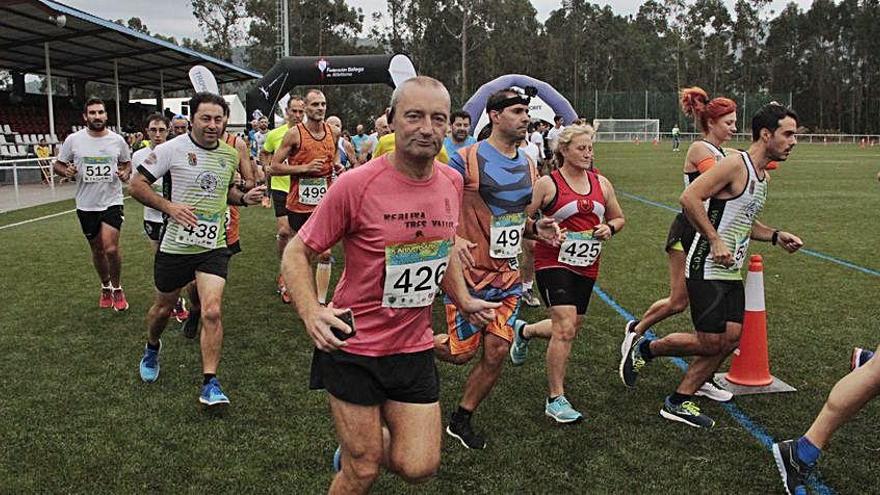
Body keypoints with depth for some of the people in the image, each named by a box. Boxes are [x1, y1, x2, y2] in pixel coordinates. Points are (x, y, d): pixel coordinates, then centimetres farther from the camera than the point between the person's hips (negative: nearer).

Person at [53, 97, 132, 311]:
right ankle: (106, 287, 36)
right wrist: (66, 171, -17)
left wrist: (126, 173, -9)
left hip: (112, 202, -1)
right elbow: (58, 165, 5)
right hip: (86, 205, 1)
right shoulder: (73, 140, -4)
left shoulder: (117, 140, -1)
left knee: (111, 248, -15)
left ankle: (117, 288, 9)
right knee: (97, 250, 14)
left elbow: (127, 163, 14)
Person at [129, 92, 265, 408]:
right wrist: (170, 207, -21)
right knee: (163, 307, 17)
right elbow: (137, 185, -8)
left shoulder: (230, 154, 5)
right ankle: (152, 349, 50)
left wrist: (244, 198, 1)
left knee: (212, 312, -13)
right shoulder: (172, 149, -10)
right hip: (175, 246, -1)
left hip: (213, 246, 2)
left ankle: (210, 384, -3)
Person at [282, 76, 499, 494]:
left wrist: (464, 300, 14)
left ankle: (355, 444, 36)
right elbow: (296, 253, -11)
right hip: (354, 347, -5)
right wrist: (310, 312, -26)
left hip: (414, 350, 5)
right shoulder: (356, 184, -18)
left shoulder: (452, 182, -1)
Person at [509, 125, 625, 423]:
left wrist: (609, 228, -1)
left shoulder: (602, 184, 9)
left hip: (587, 267, 6)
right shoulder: (547, 184, -7)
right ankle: (555, 399, -3)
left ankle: (524, 331, 46)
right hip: (554, 262, -6)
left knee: (571, 327, 15)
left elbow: (618, 217, 20)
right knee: (565, 327, -16)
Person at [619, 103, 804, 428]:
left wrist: (776, 236, 13)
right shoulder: (736, 164, -15)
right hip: (707, 269, -9)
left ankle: (679, 402, 14)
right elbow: (689, 198, -23)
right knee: (710, 343, -7)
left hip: (732, 273, 9)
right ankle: (643, 349, 16)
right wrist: (715, 241, -23)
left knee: (730, 339, 3)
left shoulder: (762, 175, 16)